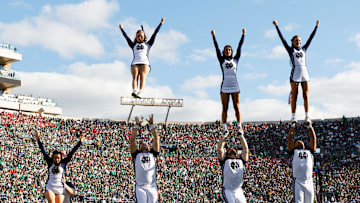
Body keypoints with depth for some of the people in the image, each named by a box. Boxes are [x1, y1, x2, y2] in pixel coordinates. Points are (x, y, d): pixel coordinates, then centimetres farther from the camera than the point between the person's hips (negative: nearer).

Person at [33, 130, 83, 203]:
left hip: (60, 189, 1)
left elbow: (71, 153, 1)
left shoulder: (64, 163, 3)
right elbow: (43, 151, 3)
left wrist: (80, 142, -1)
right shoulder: (50, 162, 5)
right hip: (50, 188, -1)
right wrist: (38, 139, 0)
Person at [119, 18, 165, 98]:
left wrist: (161, 23, 28)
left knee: (143, 76, -27)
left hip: (145, 63, -1)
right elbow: (126, 37, 37)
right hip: (135, 63, 1)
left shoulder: (147, 44, 27)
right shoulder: (134, 45, 30)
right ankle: (134, 91, -47)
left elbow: (155, 34, 27)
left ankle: (139, 93, -47)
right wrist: (121, 29, 46)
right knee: (135, 76, -25)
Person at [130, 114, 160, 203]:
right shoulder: (136, 154, 15)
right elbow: (132, 140, 8)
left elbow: (156, 139, 12)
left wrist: (152, 125, 10)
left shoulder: (153, 154, 17)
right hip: (140, 187, -2)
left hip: (152, 187, 2)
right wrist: (137, 126, 11)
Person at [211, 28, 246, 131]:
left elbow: (239, 47, 10)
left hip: (235, 86, 1)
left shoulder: (235, 59, 12)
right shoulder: (222, 60, 10)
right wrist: (213, 36, 4)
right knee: (224, 108, 0)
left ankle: (239, 126, -2)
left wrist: (243, 35, 9)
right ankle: (224, 127, 0)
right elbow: (217, 48, 7)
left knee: (237, 107, -2)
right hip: (225, 87, -1)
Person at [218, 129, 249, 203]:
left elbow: (245, 149, 13)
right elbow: (220, 148, 5)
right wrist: (225, 136, 12)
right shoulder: (225, 161, 11)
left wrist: (240, 136, 17)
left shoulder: (241, 161, 17)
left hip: (238, 191, 3)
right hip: (228, 191, -3)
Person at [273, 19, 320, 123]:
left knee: (306, 95, -2)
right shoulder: (290, 50, 10)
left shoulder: (304, 49, 19)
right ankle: (293, 117, -1)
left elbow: (311, 38, 23)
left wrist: (316, 26, 27)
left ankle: (307, 116, -2)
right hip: (295, 74, -3)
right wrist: (276, 26, 5)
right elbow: (282, 38, 7)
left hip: (304, 74, 3)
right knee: (294, 96, -3)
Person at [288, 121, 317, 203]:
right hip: (298, 182, -2)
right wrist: (293, 126, 9)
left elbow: (313, 138, 15)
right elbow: (290, 138, 10)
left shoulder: (309, 150, 21)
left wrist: (309, 126, 9)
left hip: (309, 183, 2)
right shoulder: (294, 151, 16)